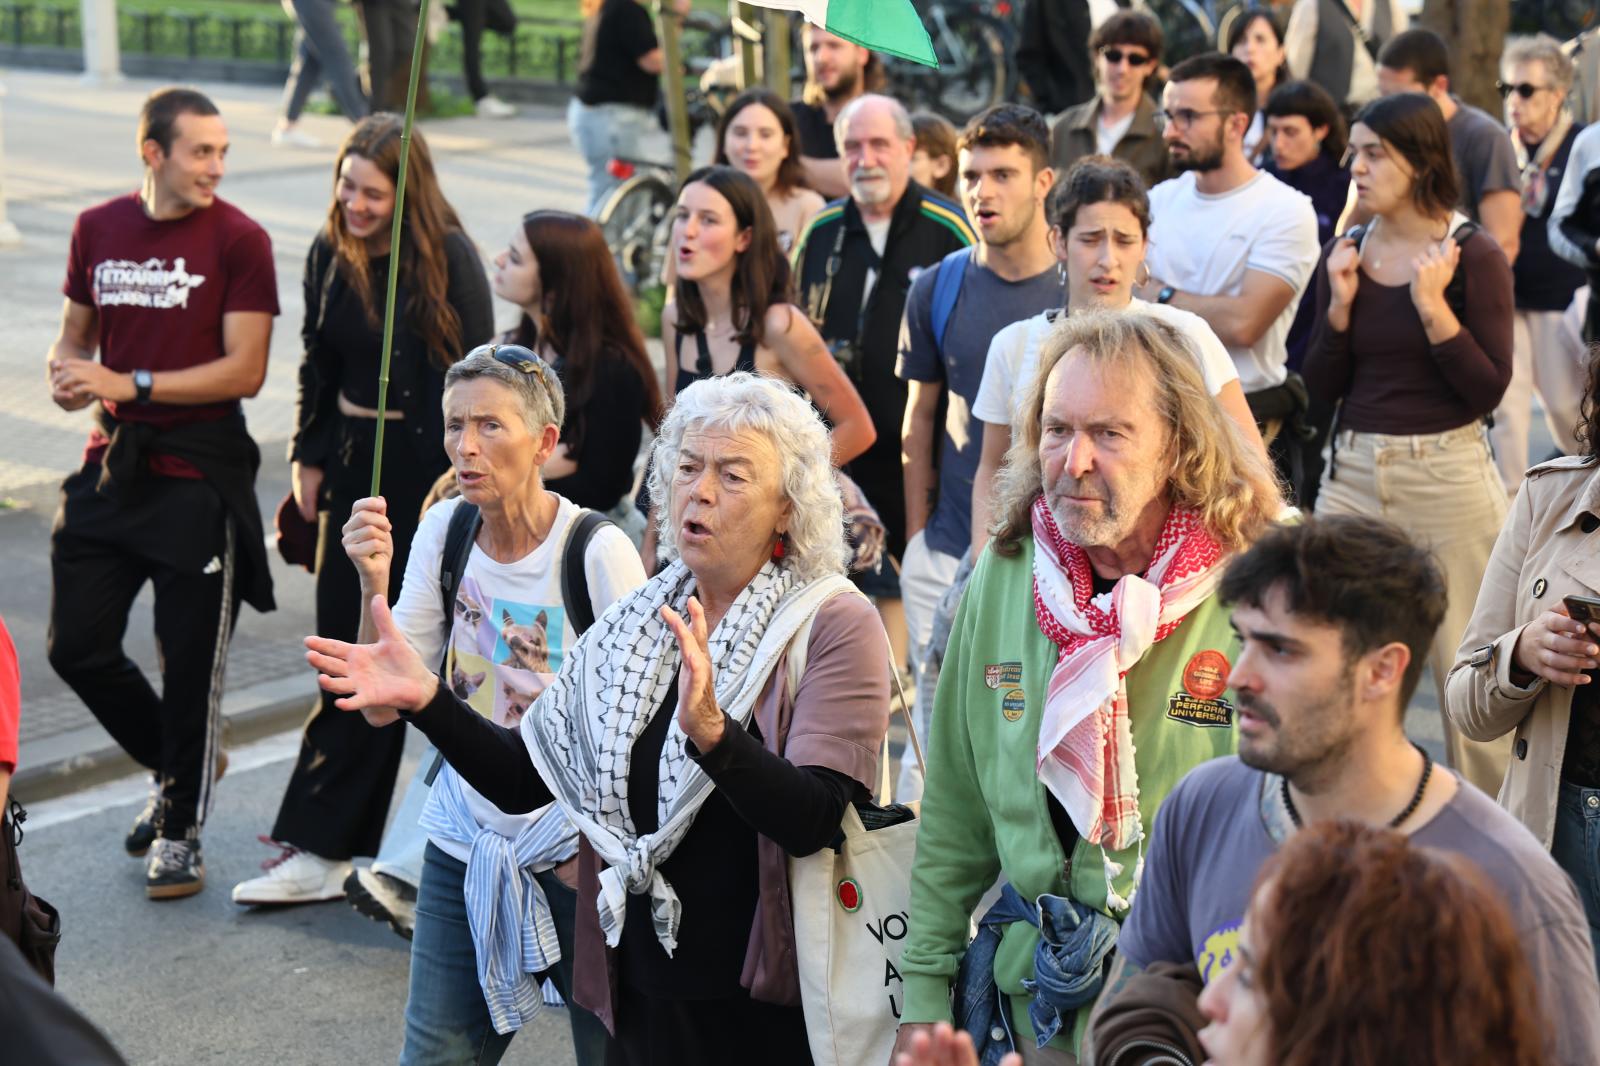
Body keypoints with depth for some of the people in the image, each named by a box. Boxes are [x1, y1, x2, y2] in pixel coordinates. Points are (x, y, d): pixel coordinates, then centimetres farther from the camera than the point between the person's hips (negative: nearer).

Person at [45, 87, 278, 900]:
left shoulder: (238, 239, -8)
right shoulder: (98, 229, 7)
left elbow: (244, 371, -13)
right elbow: (75, 333, 17)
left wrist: (131, 384, -18)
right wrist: (67, 371, -6)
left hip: (197, 475, -5)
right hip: (112, 465, 5)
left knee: (190, 661, 3)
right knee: (76, 645, 7)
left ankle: (181, 832, 20)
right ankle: (173, 764, 32)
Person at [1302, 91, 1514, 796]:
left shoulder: (1473, 257, -6)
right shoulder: (1343, 256, 6)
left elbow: (1490, 389, -11)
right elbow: (1321, 390, 6)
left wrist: (1431, 305, -19)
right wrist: (1340, 303, -7)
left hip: (1449, 474, -4)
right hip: (1354, 472, 4)